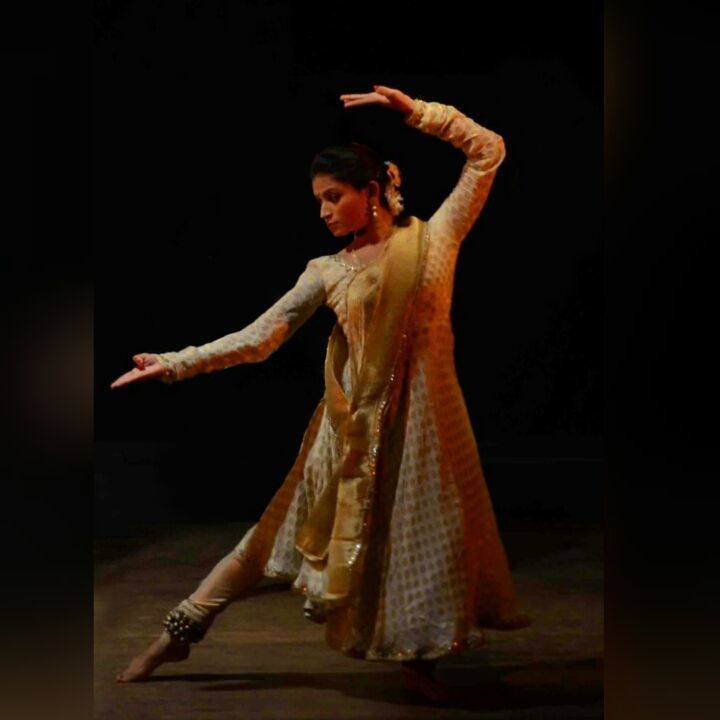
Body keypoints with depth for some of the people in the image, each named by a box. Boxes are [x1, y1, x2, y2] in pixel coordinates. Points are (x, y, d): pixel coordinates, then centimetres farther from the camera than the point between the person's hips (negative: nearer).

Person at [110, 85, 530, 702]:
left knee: (423, 534, 7)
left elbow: (488, 152, -1)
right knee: (289, 524, 6)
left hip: (421, 413, -1)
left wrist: (413, 110, -6)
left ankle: (417, 656, 29)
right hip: (352, 419, 2)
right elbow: (259, 337, 0)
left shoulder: (433, 238, -1)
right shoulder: (328, 271, 4)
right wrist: (174, 364, -6)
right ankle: (181, 631, 17)